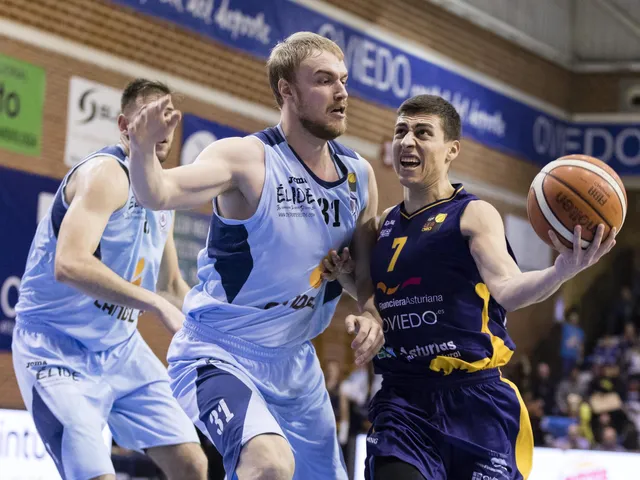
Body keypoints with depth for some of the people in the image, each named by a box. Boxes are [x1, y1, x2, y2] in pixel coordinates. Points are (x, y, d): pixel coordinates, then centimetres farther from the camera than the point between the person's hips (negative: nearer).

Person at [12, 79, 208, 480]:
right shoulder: (107, 173, -17)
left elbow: (172, 285, 25)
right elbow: (69, 264, -34)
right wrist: (156, 304, -34)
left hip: (122, 348, 9)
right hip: (58, 351, -9)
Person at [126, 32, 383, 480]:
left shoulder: (360, 175, 3)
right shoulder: (247, 158, -16)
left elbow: (366, 268, 13)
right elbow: (160, 193, -31)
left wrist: (370, 315, -7)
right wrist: (143, 150, -52)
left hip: (295, 362, 7)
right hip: (218, 354, -7)